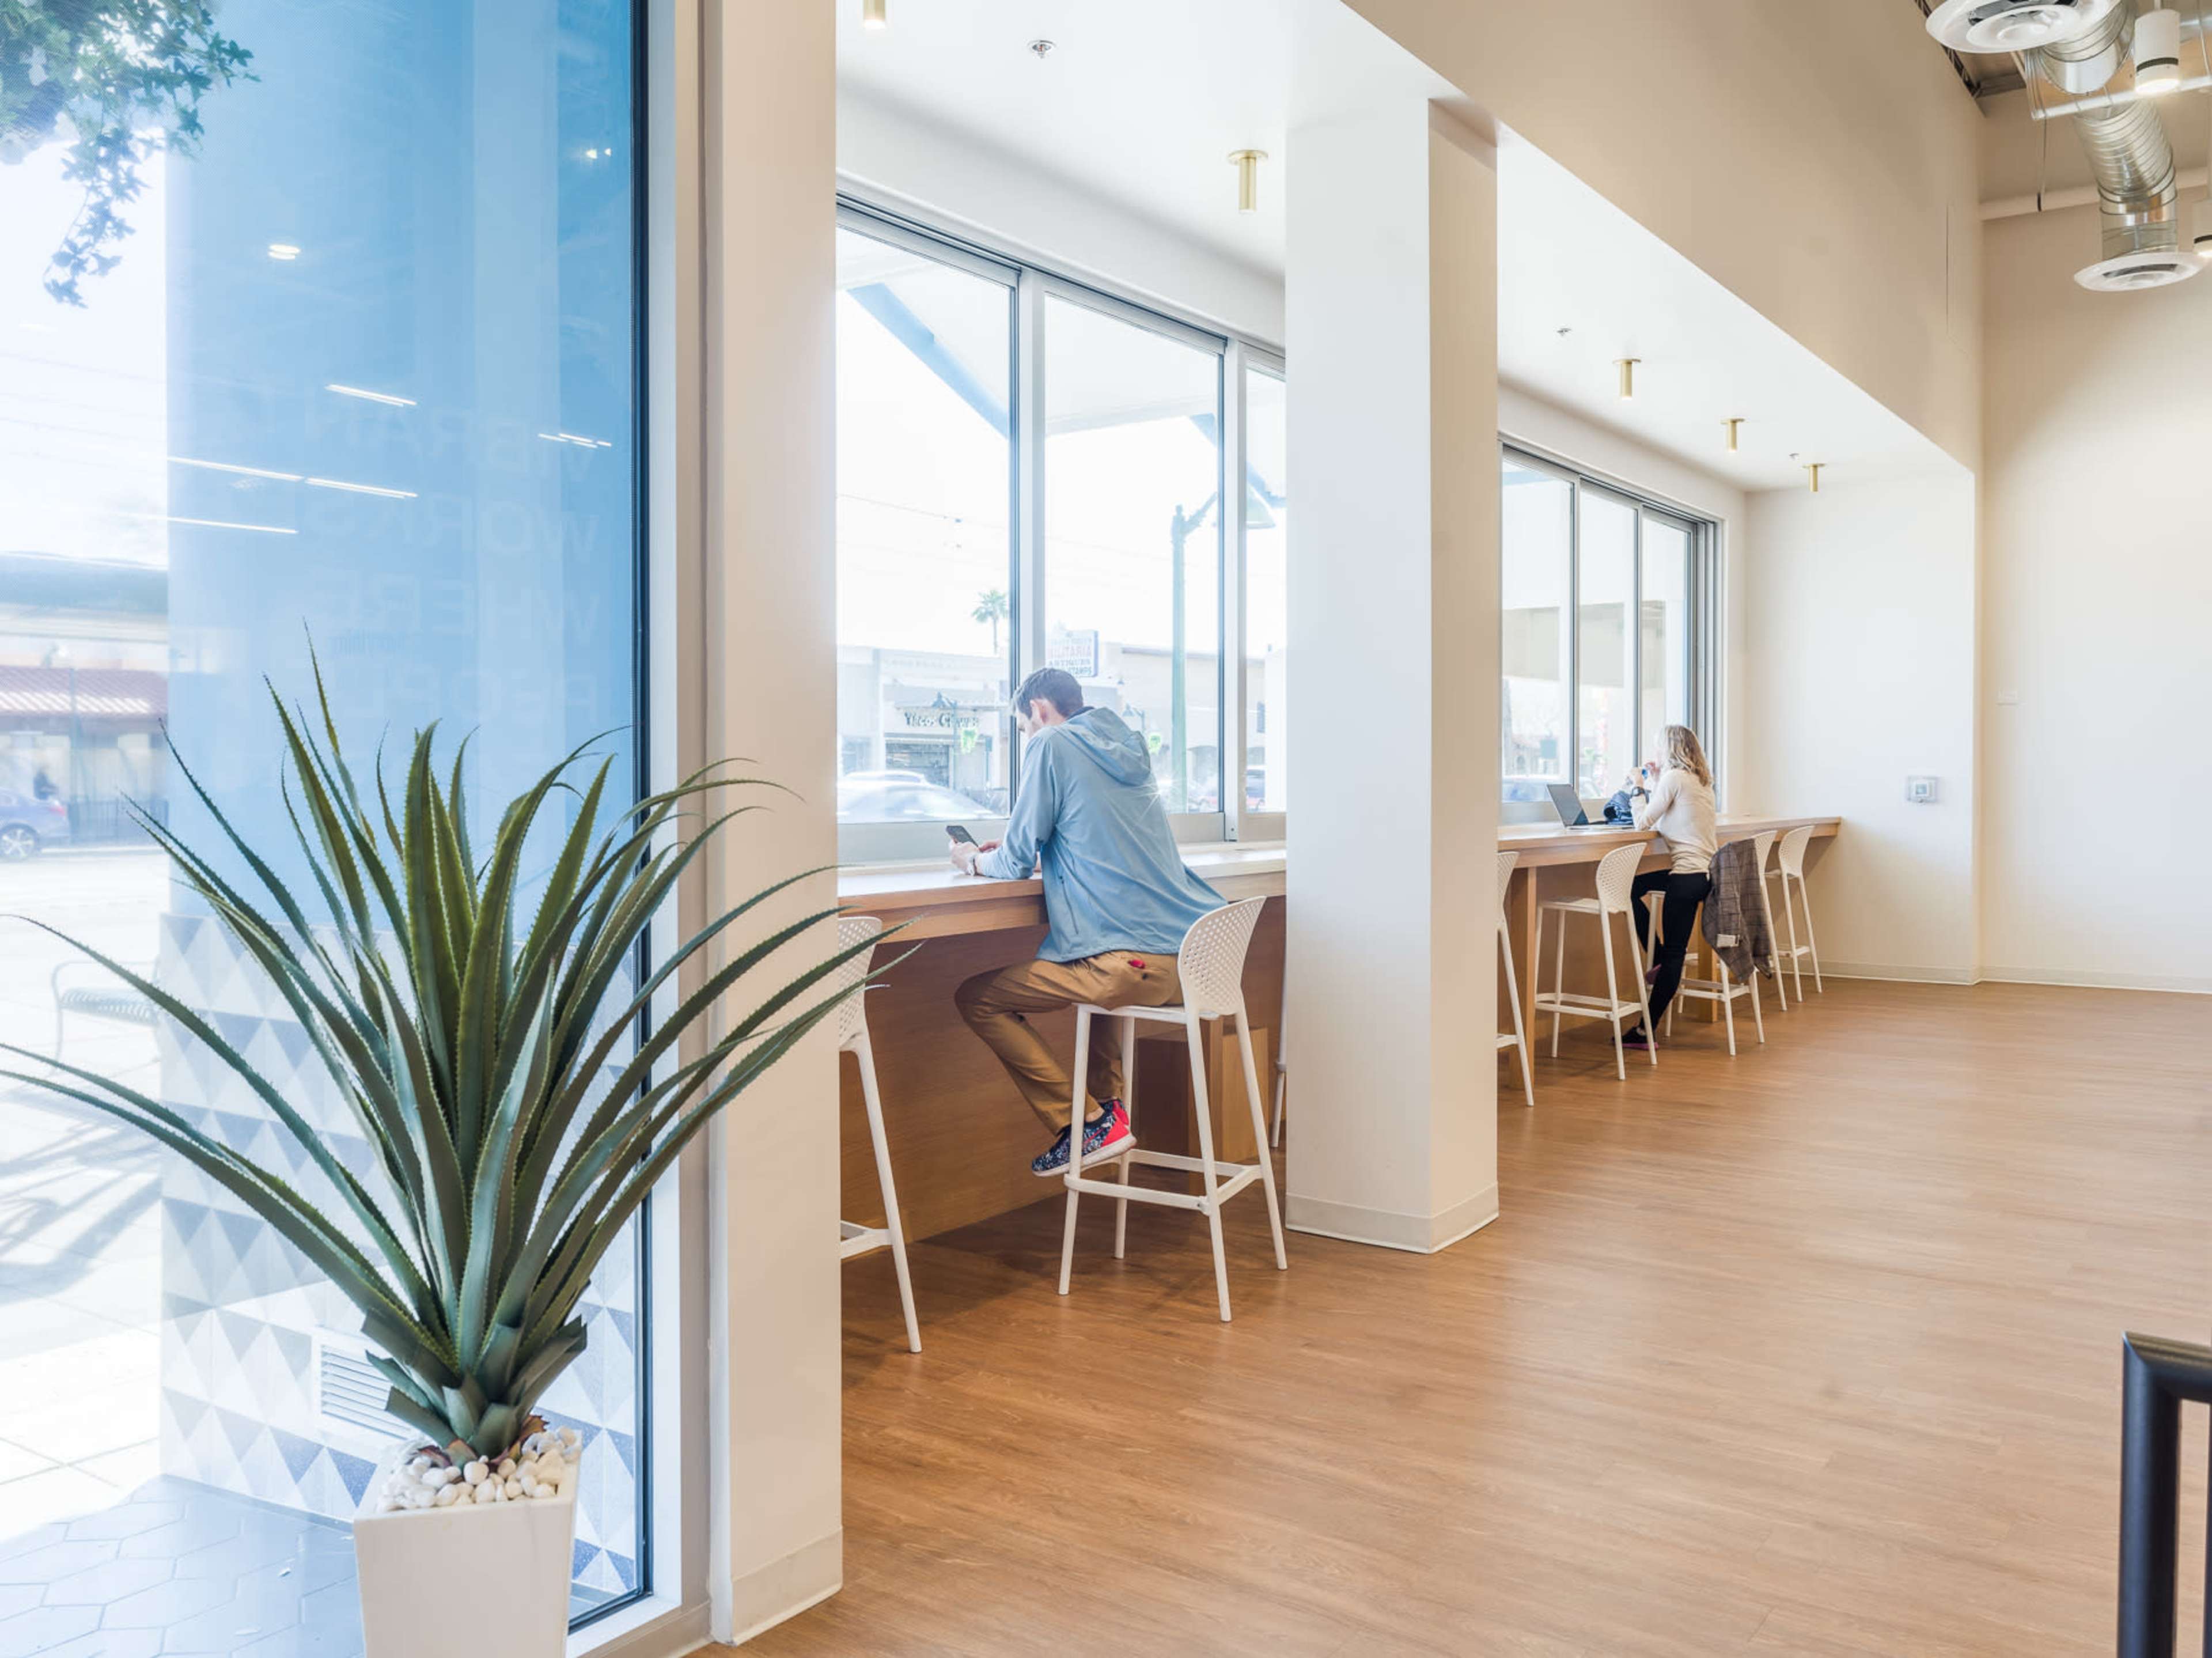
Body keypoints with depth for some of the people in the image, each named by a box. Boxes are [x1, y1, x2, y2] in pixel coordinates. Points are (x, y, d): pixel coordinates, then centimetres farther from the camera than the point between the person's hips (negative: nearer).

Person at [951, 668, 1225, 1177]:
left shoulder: (1052, 745, -2)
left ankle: (1088, 1124, 0)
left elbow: (1017, 864, -1)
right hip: (1193, 957, 9)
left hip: (1132, 964, -9)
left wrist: (976, 860, 21)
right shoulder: (1126, 748, 21)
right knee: (1090, 973, 38)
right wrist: (1010, 852, 36)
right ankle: (1109, 1105, 25)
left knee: (976, 999, 3)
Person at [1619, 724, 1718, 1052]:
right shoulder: (1702, 780, 16)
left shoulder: (1674, 777, -11)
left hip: (1688, 875, -9)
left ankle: (1646, 1032, -1)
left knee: (1673, 954, -6)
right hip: (1709, 871, 9)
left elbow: (1644, 822, -10)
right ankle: (1660, 961, 19)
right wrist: (1654, 783, 22)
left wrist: (1637, 786, 2)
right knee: (1632, 888, 22)